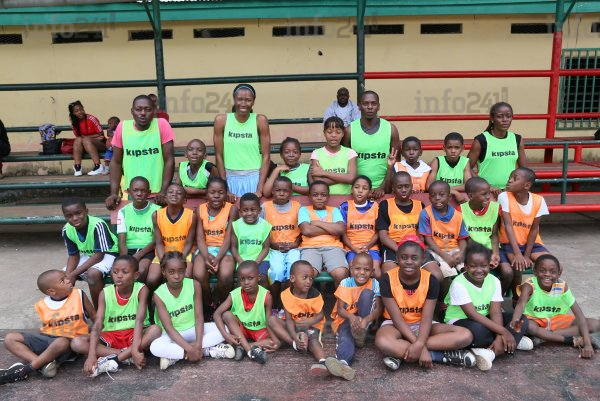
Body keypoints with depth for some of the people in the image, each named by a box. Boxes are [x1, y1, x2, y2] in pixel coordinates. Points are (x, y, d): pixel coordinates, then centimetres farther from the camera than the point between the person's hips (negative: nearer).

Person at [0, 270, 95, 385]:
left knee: (61, 343, -40)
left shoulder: (79, 295, -4)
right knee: (10, 338, -9)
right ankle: (45, 364, -27)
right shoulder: (42, 305, 2)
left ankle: (24, 370, -23)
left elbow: (95, 317, 5)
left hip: (70, 341, -4)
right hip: (46, 339, 5)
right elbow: (45, 327, 17)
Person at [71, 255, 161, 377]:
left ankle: (113, 360, -27)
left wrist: (135, 350, -37)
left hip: (134, 335, -2)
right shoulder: (105, 293, -8)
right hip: (111, 337, 3)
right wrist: (91, 355, -31)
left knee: (155, 330, -32)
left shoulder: (141, 290, -13)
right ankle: (127, 357, -25)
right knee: (76, 343, -20)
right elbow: (97, 325, -17)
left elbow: (139, 320, -23)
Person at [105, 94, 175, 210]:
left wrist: (163, 191, -14)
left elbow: (169, 160, -8)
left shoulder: (162, 125, -9)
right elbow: (116, 162, 4)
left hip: (157, 194, -1)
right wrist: (114, 193, -4)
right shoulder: (122, 127, -4)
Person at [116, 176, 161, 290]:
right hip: (130, 250, 3)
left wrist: (137, 256, -15)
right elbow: (122, 241, 1)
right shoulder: (123, 211, 7)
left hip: (149, 250, -2)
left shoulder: (156, 210, 0)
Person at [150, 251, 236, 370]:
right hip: (173, 335, -2)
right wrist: (190, 349, -33)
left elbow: (199, 316, -16)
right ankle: (207, 350, -26)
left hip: (193, 329, 2)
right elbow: (169, 328, -22)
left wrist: (198, 345, -30)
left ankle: (175, 356, -23)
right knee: (155, 347, -35)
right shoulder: (159, 294, -17)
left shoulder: (194, 285, -12)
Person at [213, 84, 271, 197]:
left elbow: (266, 156, -5)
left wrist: (260, 190, -11)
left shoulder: (260, 120, -5)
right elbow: (219, 155, 0)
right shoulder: (221, 120, -3)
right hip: (231, 178, 1)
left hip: (254, 177, -1)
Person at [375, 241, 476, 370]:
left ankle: (400, 353, -26)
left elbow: (427, 317, -18)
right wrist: (420, 347, -30)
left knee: (465, 336, -21)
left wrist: (419, 344, -38)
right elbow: (397, 317, -20)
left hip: (421, 325, 3)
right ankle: (444, 356, -27)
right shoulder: (387, 279, -18)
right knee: (383, 343, -40)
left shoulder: (431, 280, -12)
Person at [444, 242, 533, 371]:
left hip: (485, 320, 6)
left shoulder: (494, 281, -5)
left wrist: (500, 338, -30)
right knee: (478, 330, -40)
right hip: (460, 321, -6)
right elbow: (472, 314, -27)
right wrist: (503, 332, -31)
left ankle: (490, 353, -28)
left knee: (521, 320, -14)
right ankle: (513, 343, -12)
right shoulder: (458, 284, -21)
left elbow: (495, 312, -14)